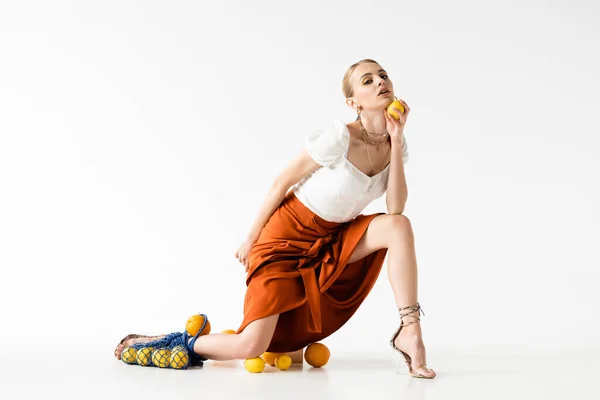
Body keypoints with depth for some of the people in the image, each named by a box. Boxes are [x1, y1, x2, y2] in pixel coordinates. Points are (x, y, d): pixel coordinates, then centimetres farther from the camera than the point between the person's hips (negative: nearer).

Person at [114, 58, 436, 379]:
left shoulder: (395, 144, -4)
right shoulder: (339, 137, -24)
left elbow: (395, 208, -16)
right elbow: (282, 183, -14)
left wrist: (397, 140, -20)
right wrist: (251, 239, -7)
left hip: (332, 239, 6)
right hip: (287, 233, -6)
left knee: (398, 225, -20)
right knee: (251, 347, -15)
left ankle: (409, 332, -12)